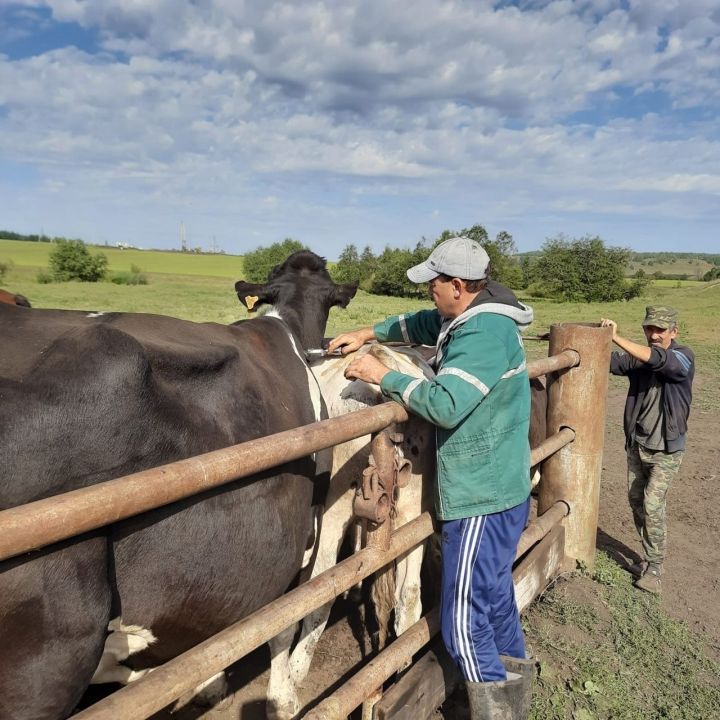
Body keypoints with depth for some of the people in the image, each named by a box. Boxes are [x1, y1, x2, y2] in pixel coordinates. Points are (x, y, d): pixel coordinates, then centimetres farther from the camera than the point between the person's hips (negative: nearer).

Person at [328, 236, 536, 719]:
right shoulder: (476, 318, 8)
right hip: (499, 489, 10)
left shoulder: (485, 332, -22)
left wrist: (384, 376, -18)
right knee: (493, 595, 25)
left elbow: (446, 404, -29)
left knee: (464, 622, 0)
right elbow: (422, 324, 23)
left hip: (483, 498, -10)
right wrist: (369, 334, 15)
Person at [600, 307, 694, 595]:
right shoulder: (638, 357, 2)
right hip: (636, 444, 5)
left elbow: (658, 360, -32)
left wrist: (616, 337, -39)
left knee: (652, 506, -8)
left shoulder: (684, 357, -12)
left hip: (666, 449, -5)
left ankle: (655, 568, 7)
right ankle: (651, 557, 30)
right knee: (635, 501, 12)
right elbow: (610, 362, -13)